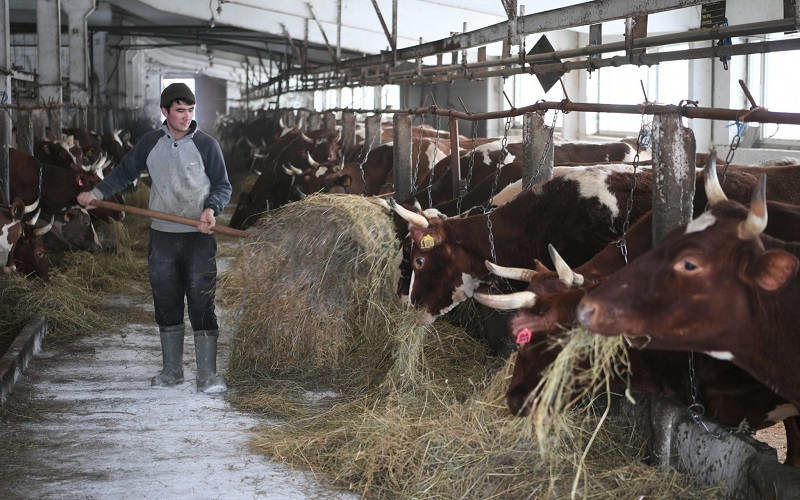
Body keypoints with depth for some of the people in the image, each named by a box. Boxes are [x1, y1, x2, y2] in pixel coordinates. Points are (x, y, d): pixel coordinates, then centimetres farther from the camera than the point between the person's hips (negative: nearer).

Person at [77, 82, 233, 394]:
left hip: (198, 238, -3)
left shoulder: (206, 145, -4)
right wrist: (97, 193, 7)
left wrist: (212, 209, -17)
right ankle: (172, 371, 21)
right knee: (166, 304, 9)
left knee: (202, 305, -5)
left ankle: (207, 376, 0)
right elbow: (125, 172, 18)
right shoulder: (150, 143, 5)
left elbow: (223, 186, 1)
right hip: (162, 236, 4)